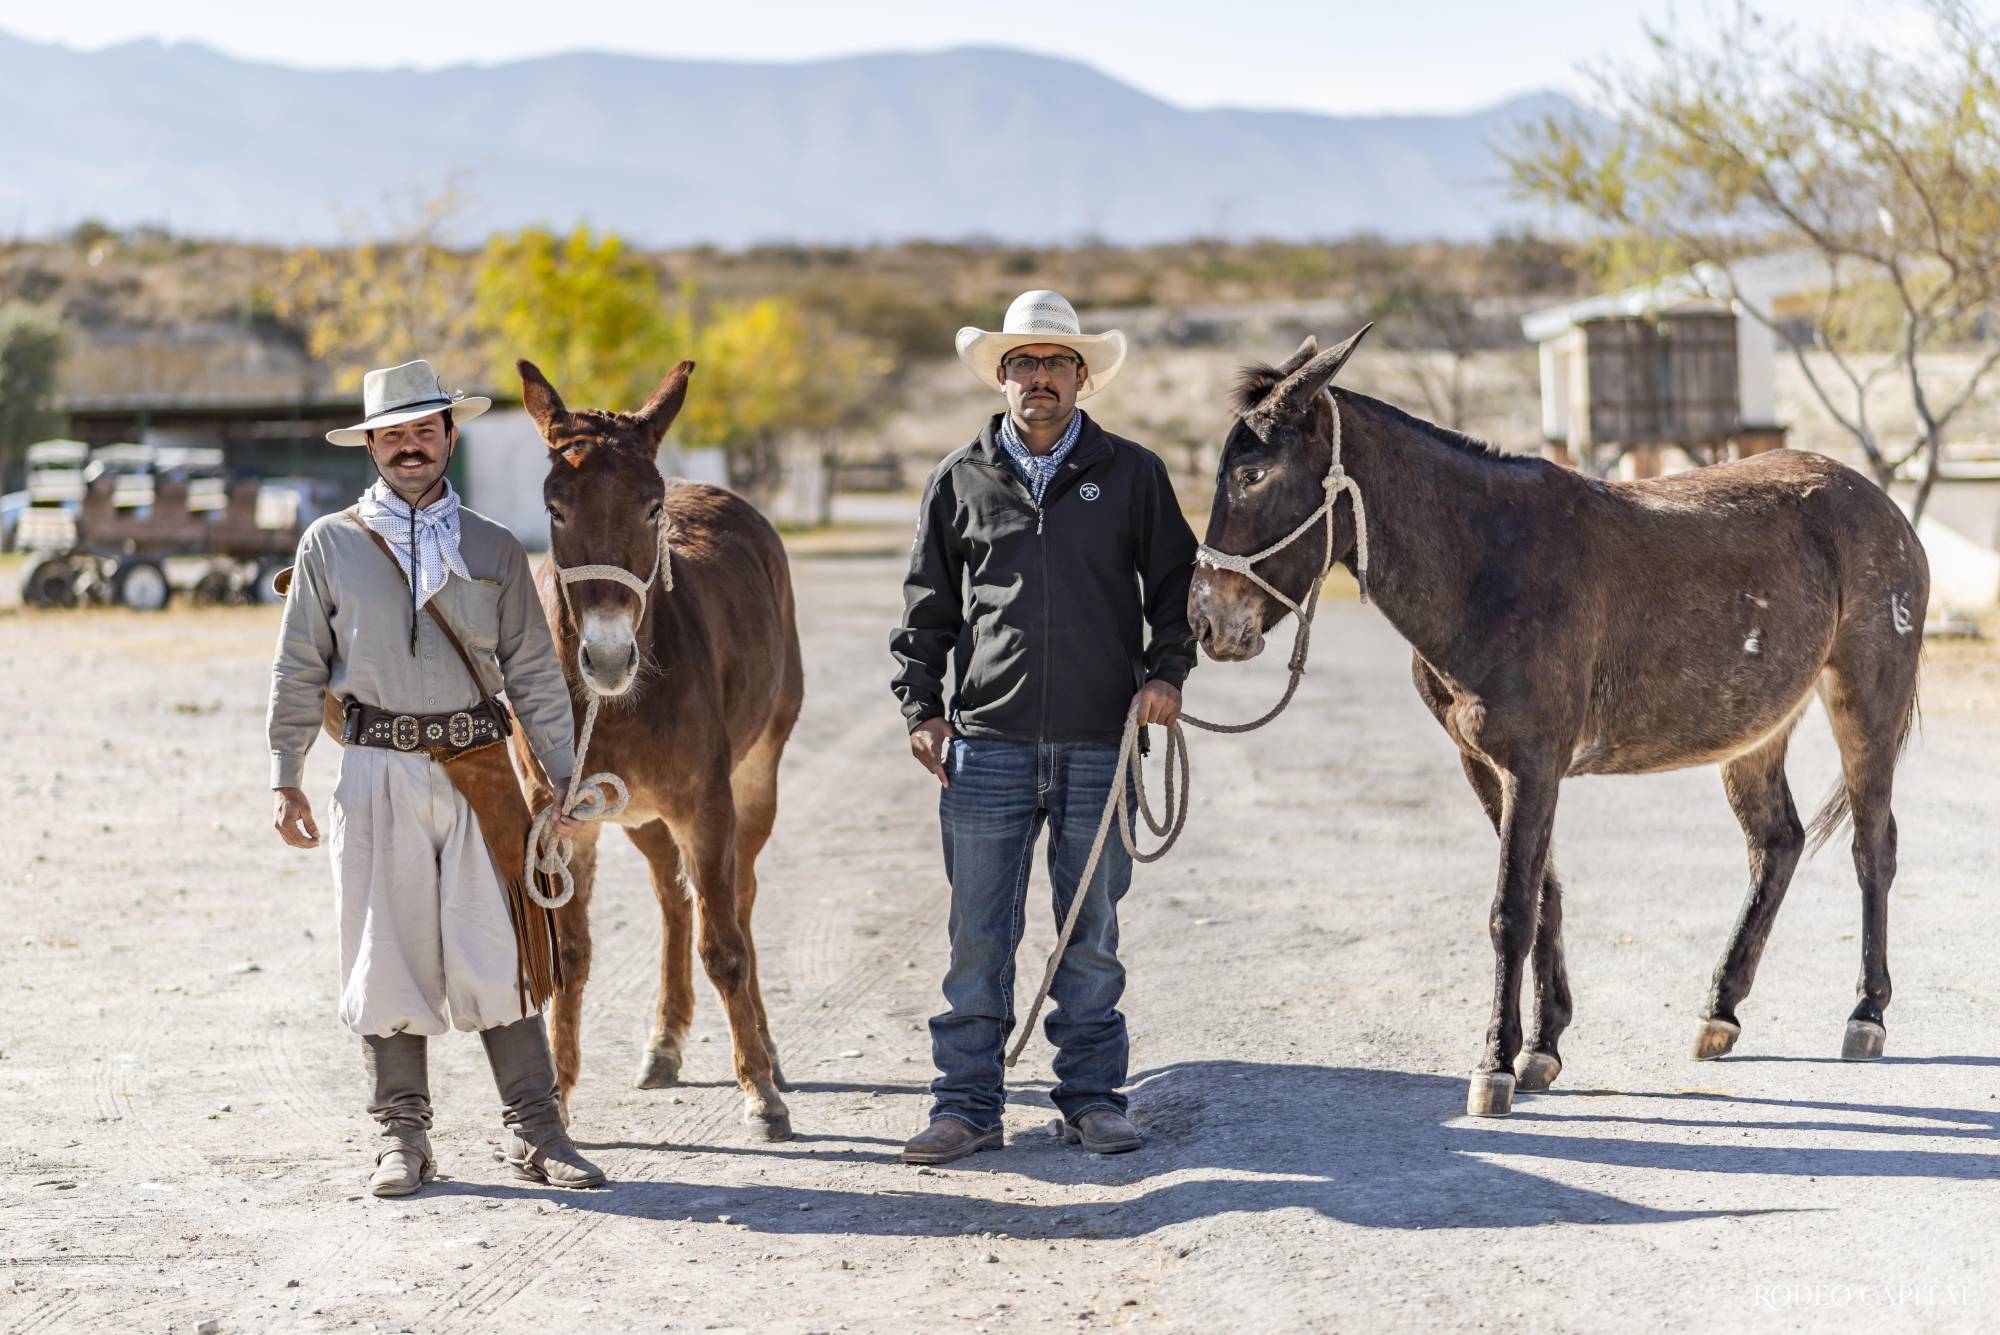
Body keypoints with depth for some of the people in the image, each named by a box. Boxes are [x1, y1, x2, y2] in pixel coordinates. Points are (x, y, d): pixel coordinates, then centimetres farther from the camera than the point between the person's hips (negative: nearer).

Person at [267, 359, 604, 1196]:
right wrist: (285, 779, 3)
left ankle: (535, 1133, 3)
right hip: (378, 773, 0)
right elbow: (298, 673, 9)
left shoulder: (495, 551, 10)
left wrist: (563, 780, 5)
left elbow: (534, 674, 10)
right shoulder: (330, 546, 7)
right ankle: (402, 1138, 10)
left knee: (498, 951, -2)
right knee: (387, 956, 1)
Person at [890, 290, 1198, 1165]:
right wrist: (921, 709, 3)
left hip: (1099, 745, 0)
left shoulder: (1131, 476, 6)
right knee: (977, 935, 2)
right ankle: (967, 1106, 8)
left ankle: (1092, 1099, 16)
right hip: (986, 742, 0)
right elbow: (926, 608, 13)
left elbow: (1176, 584, 11)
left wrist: (1164, 672, -4)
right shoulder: (959, 482, 8)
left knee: (1091, 933, 7)